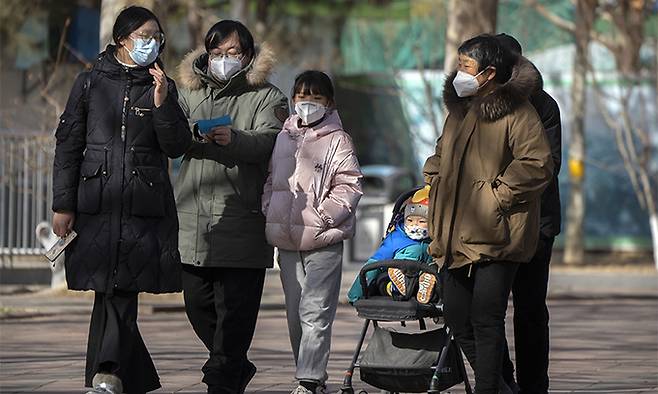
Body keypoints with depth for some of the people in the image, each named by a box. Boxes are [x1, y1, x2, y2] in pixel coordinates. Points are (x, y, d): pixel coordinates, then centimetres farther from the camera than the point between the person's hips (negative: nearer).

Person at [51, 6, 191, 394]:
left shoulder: (163, 87, 10)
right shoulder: (90, 83, 7)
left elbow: (177, 147, 2)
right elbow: (68, 145, 7)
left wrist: (161, 103, -13)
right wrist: (63, 205, 2)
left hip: (145, 205, 0)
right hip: (97, 202, 0)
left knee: (119, 289, -9)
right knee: (113, 289, -1)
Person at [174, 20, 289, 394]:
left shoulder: (267, 97, 5)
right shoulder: (192, 94, 19)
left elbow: (268, 140, -13)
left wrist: (234, 138, -33)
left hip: (241, 221, -5)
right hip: (194, 220, 5)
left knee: (234, 310, -7)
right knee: (198, 304, 10)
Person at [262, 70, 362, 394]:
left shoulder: (337, 140, -2)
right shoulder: (283, 137, 15)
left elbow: (349, 185, -8)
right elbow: (271, 180, 23)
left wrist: (322, 216, -16)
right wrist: (269, 210, 7)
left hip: (322, 242, -6)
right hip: (287, 241, 6)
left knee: (315, 313, -11)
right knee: (295, 314, 10)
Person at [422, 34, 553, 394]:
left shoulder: (516, 112, -9)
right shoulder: (459, 109, 18)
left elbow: (536, 164, -17)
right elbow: (441, 155, 34)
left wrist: (499, 196, -16)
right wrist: (434, 181, 16)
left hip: (496, 236, -9)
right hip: (456, 237, 9)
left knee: (486, 320, -10)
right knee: (457, 317, 9)